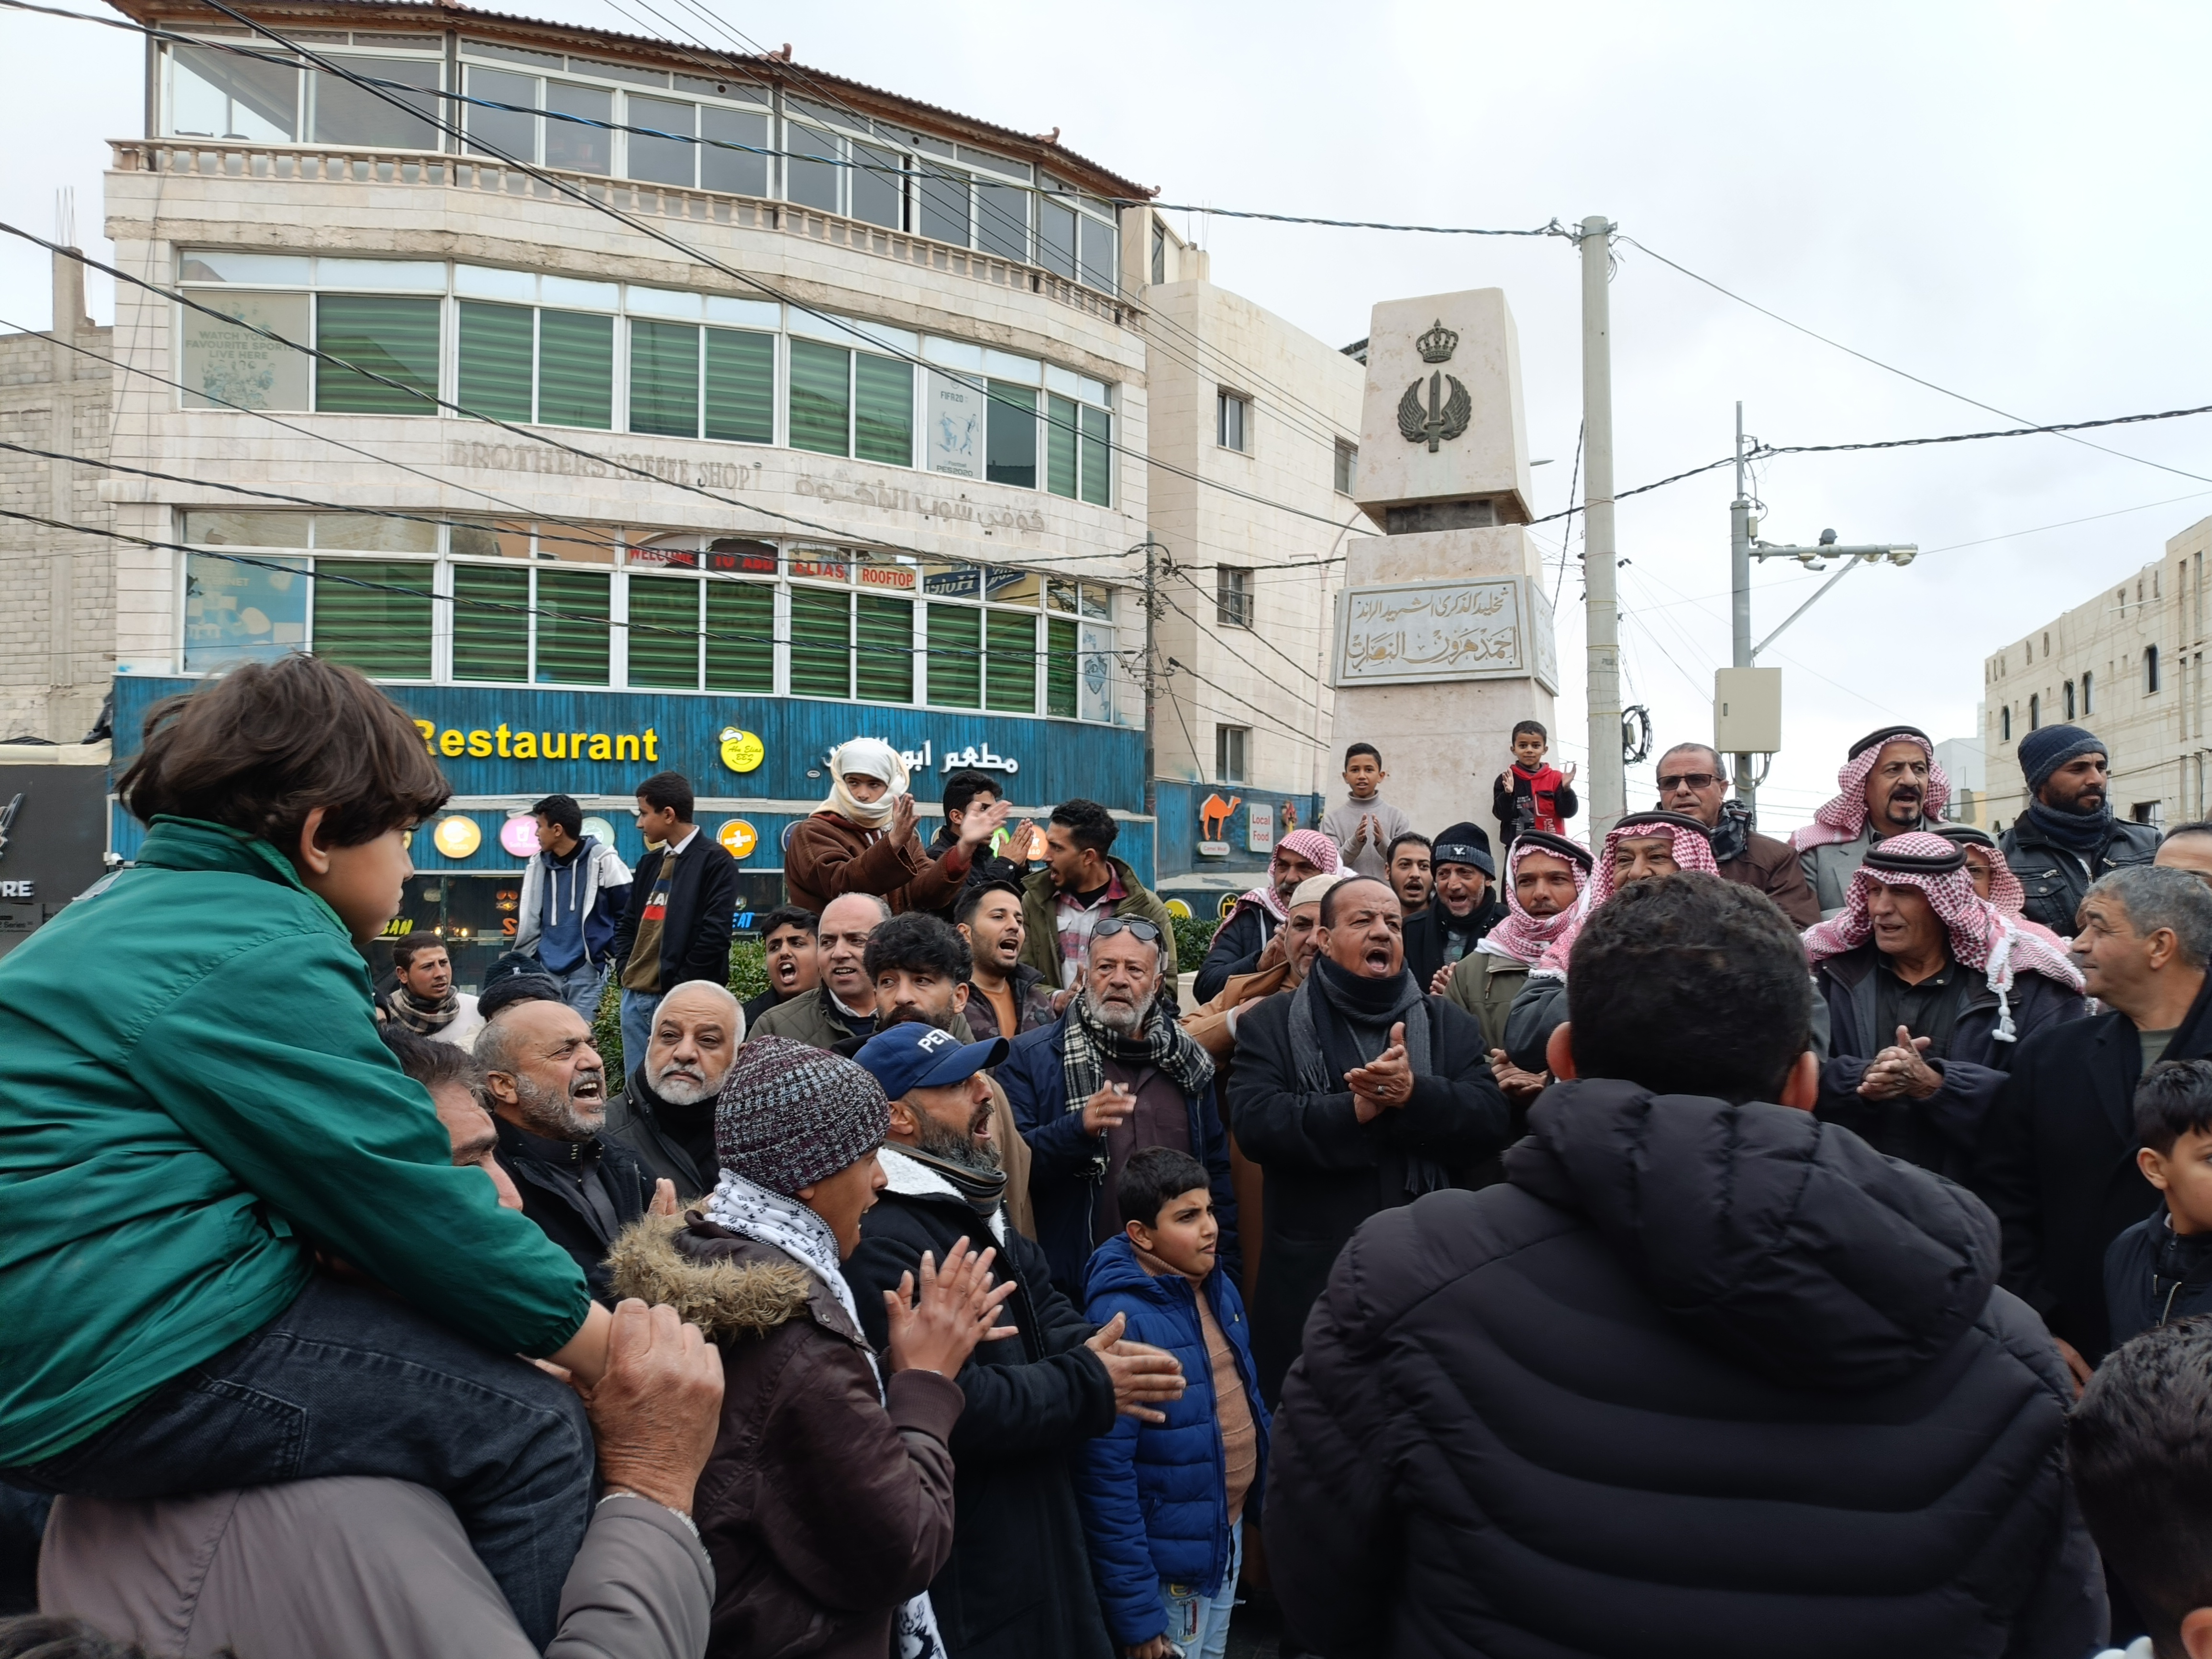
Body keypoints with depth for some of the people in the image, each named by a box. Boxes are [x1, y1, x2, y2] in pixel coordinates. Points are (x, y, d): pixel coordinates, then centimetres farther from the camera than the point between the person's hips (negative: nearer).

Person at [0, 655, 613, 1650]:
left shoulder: (134, 906, 15)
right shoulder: (255, 955, -16)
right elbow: (403, 1197, -16)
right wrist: (609, 1348, -6)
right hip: (131, 1371, -11)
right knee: (529, 1429, -11)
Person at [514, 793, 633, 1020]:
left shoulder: (602, 861, -5)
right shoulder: (537, 865, 11)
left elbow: (628, 915, -2)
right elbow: (527, 919, 20)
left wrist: (609, 955, -3)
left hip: (588, 971, -5)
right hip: (547, 971, 5)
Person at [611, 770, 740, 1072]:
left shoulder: (715, 861, -6)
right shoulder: (651, 862, 17)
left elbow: (714, 934, -13)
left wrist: (681, 990, -13)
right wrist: (624, 972, 6)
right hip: (635, 996, 7)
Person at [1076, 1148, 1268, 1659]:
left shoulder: (1219, 1287, -2)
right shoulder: (1123, 1320, -26)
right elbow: (1105, 1472, -25)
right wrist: (1135, 1609, -22)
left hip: (1231, 1532, 8)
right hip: (1173, 1560, -7)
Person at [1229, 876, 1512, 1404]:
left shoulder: (1449, 1024, 11)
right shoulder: (1272, 1023, 3)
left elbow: (1490, 1118, -3)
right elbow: (1254, 1122, -11)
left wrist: (1415, 1093, -20)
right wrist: (1356, 1109, -21)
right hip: (1309, 1274, -2)